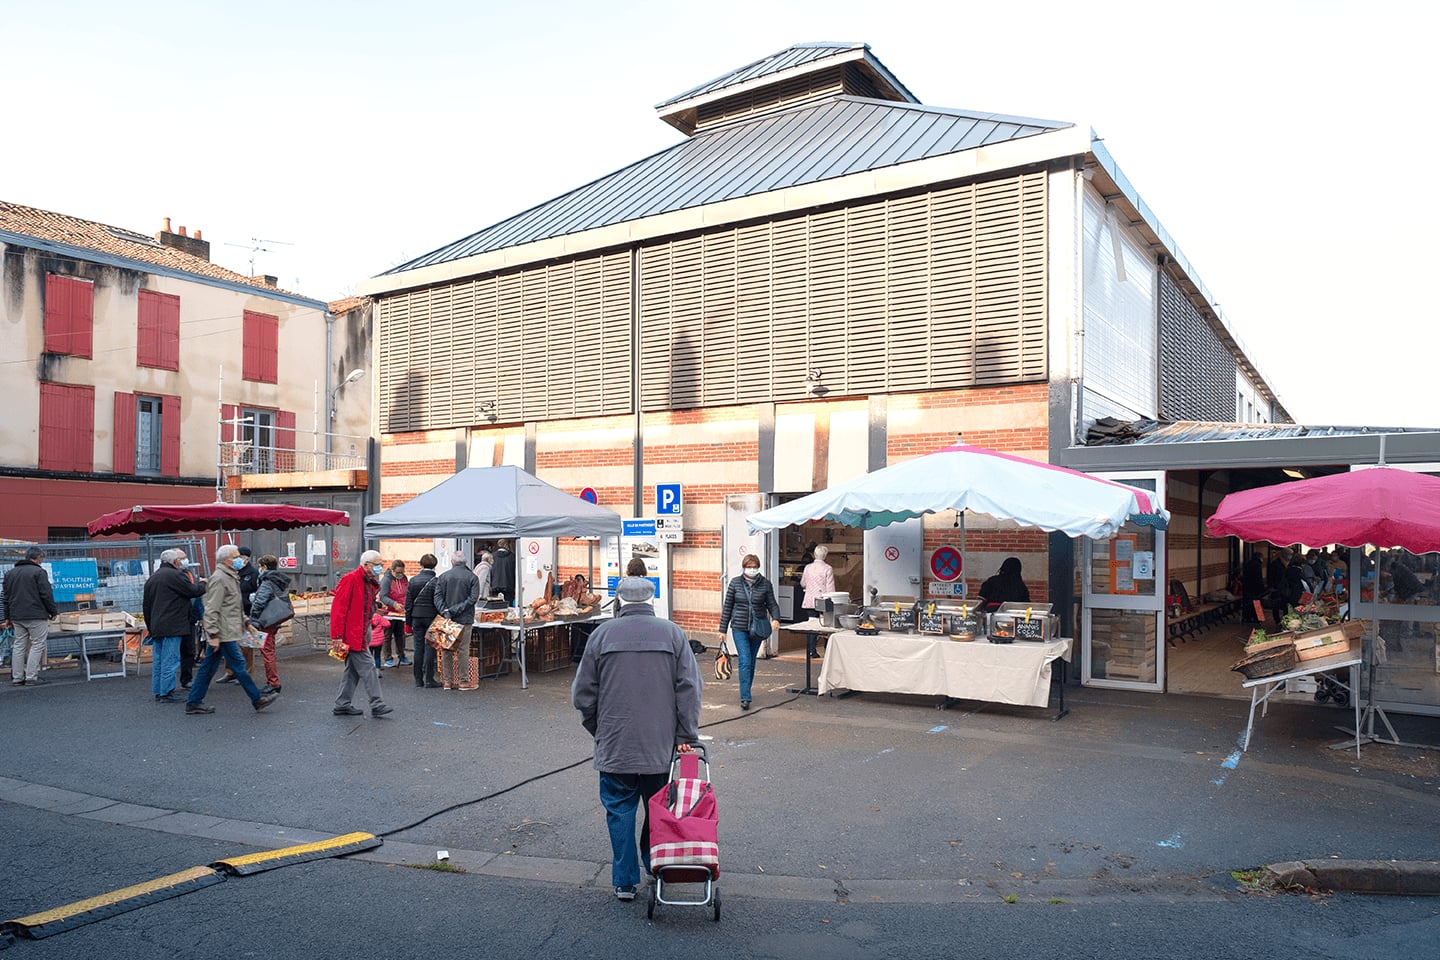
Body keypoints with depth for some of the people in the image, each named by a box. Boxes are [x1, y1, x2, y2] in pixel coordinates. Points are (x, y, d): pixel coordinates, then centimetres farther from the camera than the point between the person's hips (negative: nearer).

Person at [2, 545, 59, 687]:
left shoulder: (10, 572, 15)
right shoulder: (39, 572, -9)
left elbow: (6, 597, 19)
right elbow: (46, 595, -11)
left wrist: (7, 617, 23)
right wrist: (54, 612, 0)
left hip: (16, 617, 7)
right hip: (36, 616, -7)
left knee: (19, 645, 12)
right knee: (37, 645, -3)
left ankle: (17, 677, 13)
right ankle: (31, 676, -7)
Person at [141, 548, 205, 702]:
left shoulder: (152, 578, 18)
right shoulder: (174, 575, -11)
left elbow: (146, 604, 21)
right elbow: (193, 591, -13)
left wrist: (150, 625, 25)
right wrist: (204, 585, 8)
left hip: (156, 627, 9)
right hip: (171, 626, -9)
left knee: (158, 660, 13)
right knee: (170, 659, -6)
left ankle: (158, 692, 18)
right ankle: (166, 693, -5)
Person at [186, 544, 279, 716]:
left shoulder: (231, 577, 18)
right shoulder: (219, 579, -15)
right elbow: (211, 610, -19)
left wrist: (246, 622, 24)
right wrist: (213, 635, -21)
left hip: (227, 633, 10)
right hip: (224, 634, -10)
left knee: (208, 667, 12)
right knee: (239, 665, -3)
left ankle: (193, 703, 18)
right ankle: (257, 699, 2)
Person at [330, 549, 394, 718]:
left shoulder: (370, 583, 13)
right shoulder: (350, 580, -15)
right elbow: (338, 609, -19)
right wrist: (337, 637, -23)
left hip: (362, 633, 10)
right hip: (352, 634, -10)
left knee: (354, 670, 14)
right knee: (367, 667, -9)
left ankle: (342, 705, 22)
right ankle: (377, 704, -7)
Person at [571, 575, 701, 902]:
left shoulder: (602, 635, -2)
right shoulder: (672, 633, -1)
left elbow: (583, 693, 2)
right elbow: (689, 688, -5)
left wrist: (597, 730, 15)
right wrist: (686, 735, 1)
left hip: (614, 744, 0)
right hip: (661, 745, 1)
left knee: (620, 811, 10)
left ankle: (625, 881, 14)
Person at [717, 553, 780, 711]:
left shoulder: (765, 584, 0)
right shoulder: (735, 583, -1)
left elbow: (772, 604, 2)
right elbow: (727, 607, 3)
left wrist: (775, 619, -19)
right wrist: (722, 629, 3)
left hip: (757, 628, 2)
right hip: (739, 628, -2)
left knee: (751, 661, 13)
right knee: (745, 661, -12)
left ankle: (745, 692, 29)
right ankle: (745, 698, -12)